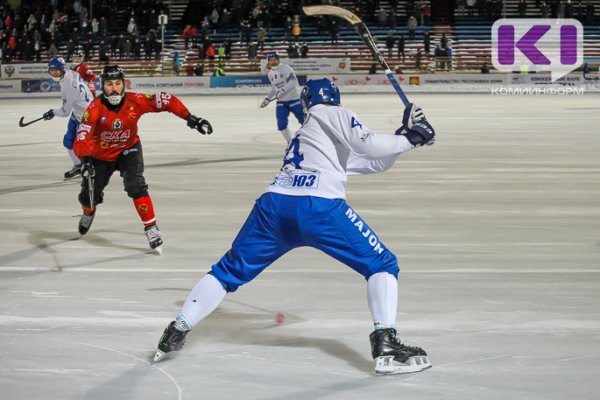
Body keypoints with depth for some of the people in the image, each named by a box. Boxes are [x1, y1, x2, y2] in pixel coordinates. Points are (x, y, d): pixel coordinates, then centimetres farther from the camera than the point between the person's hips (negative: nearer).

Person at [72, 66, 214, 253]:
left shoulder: (135, 101, -25)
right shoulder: (95, 109, -30)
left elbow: (167, 101, -17)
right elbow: (82, 139, -37)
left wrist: (190, 118, -25)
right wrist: (85, 159, -56)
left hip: (128, 149, 0)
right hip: (101, 155, 0)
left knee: (135, 185, -23)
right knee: (90, 194, 9)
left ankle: (151, 228, -12)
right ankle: (88, 213, 48)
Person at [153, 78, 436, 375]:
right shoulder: (334, 114, 16)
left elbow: (376, 162, 33)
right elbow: (366, 144, -4)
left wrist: (404, 134, 26)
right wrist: (408, 140, 8)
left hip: (274, 206, 7)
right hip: (319, 206, -7)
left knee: (230, 270, 22)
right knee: (382, 264, 5)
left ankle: (176, 332, 20)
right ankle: (386, 346, -11)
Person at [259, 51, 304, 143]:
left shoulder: (285, 68, -12)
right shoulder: (270, 74, 11)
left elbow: (293, 82, -23)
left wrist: (283, 90, -30)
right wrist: (268, 99, 16)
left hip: (293, 99, -6)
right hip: (281, 102, 6)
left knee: (303, 120, -3)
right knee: (281, 124, -5)